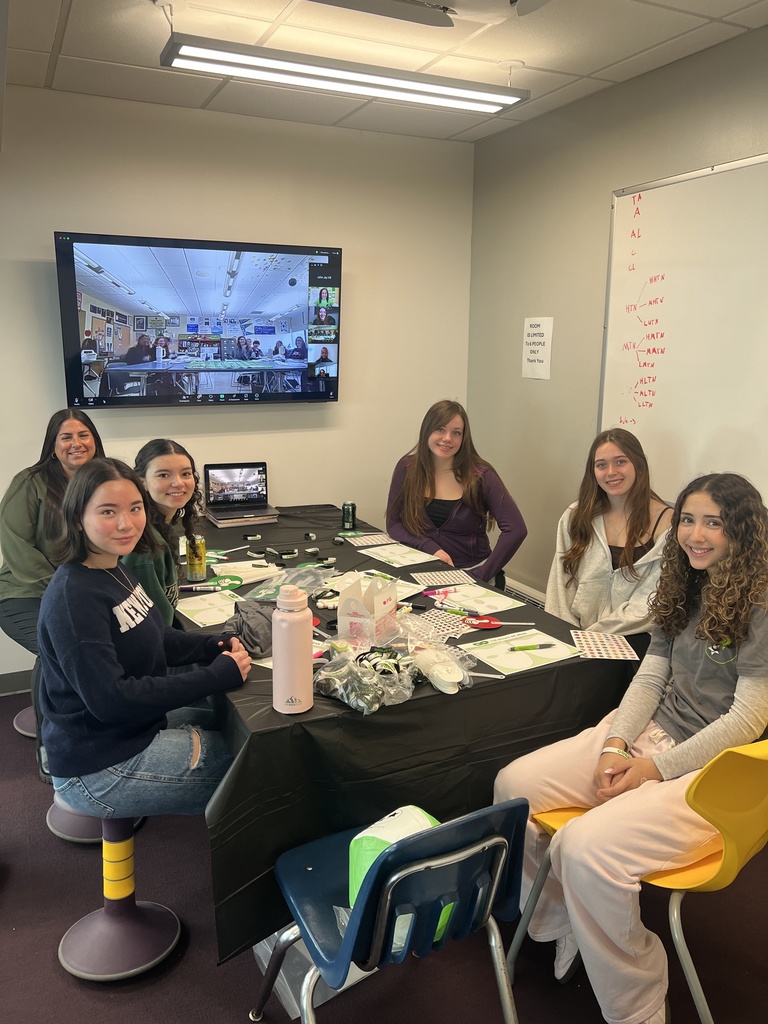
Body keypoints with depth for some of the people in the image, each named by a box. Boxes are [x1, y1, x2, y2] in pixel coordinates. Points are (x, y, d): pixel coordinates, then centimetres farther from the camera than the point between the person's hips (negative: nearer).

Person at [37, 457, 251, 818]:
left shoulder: (115, 570, 2)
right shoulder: (72, 597, -26)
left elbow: (153, 639, 13)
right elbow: (109, 699, -29)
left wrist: (214, 646, -6)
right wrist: (218, 675, -26)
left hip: (137, 726, 9)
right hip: (97, 769, -9)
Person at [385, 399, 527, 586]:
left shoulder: (481, 475, -7)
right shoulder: (407, 468, 0)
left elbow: (516, 530, -13)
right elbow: (393, 523, 2)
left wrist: (481, 576, -17)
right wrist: (431, 548, -14)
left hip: (470, 572, -1)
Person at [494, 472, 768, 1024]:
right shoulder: (685, 589, 11)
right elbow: (650, 677, 8)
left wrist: (655, 768, -16)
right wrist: (615, 745, -7)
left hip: (711, 768, -8)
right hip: (648, 732, 8)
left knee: (585, 848, -29)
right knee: (513, 785, -7)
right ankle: (560, 926, 14)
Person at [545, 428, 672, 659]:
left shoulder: (665, 521, -2)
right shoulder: (575, 516, 10)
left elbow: (652, 602, -8)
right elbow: (560, 584, 6)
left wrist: (595, 632, -14)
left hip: (632, 638, -3)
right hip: (575, 633, 3)